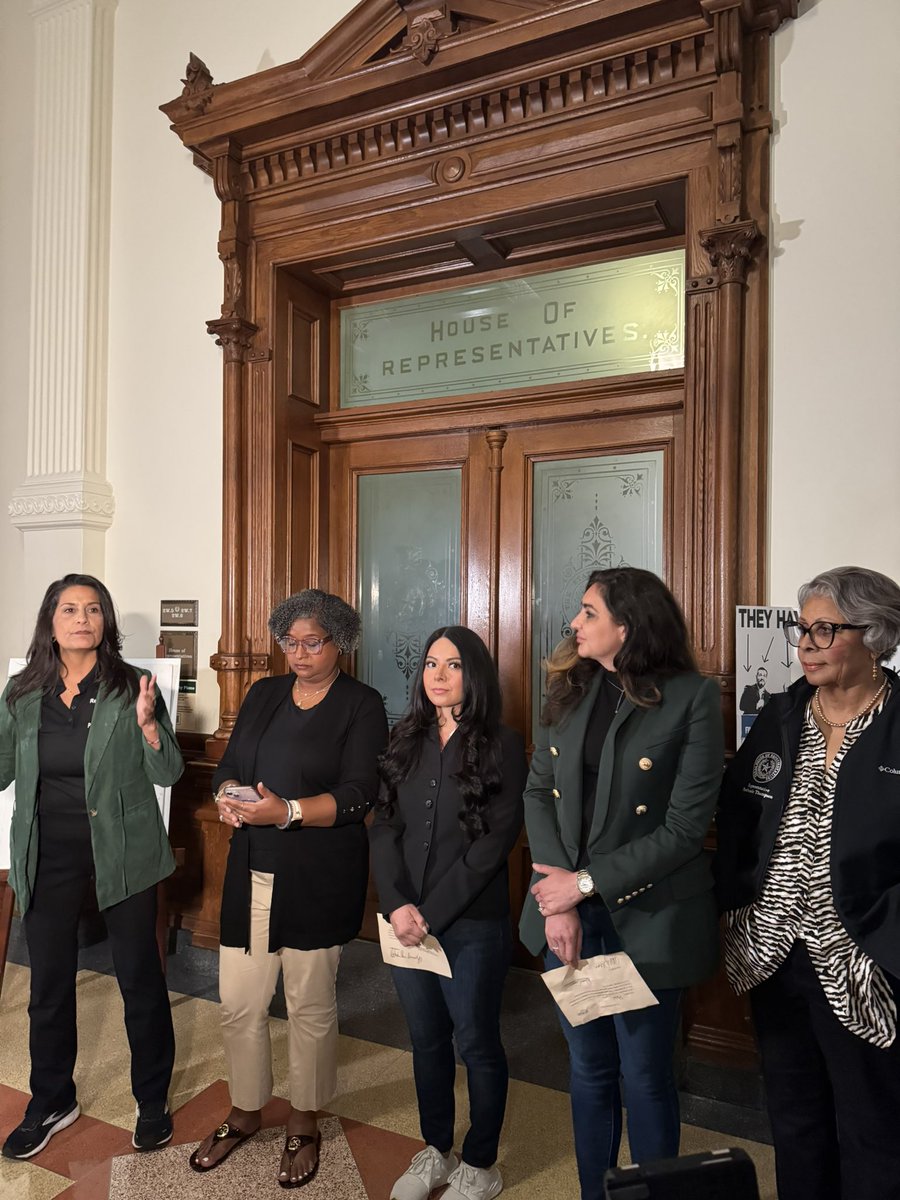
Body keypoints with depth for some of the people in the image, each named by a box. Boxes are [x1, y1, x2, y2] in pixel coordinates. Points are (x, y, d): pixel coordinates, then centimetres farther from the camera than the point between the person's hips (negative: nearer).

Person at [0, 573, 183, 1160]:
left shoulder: (133, 687, -9)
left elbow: (169, 773, -9)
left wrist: (146, 724, -25)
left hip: (123, 853, -3)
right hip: (48, 856, 3)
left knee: (141, 979, 10)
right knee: (49, 983, 16)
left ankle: (153, 1101, 31)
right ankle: (52, 1102, 40)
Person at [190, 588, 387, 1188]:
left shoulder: (362, 705, -7)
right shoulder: (264, 693, 9)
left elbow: (358, 795, -14)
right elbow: (229, 765, 10)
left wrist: (287, 812, -27)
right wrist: (229, 797, -13)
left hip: (319, 879, -4)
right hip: (252, 871, 5)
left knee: (310, 1005, 11)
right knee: (239, 1003, 12)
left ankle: (305, 1124, 34)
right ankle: (246, 1113, 38)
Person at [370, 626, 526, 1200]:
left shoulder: (502, 745, -9)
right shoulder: (408, 740, 5)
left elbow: (496, 841, -14)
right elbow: (384, 826, 1)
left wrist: (431, 912, -15)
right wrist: (398, 904, -13)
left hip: (473, 922, -4)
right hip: (407, 920, 4)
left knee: (477, 1043, 11)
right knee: (427, 1038, 18)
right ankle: (436, 1151, 39)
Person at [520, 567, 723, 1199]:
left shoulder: (692, 698, -13)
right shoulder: (570, 689, 2)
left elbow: (685, 827, -16)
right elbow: (539, 791, 0)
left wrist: (585, 883, -15)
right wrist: (557, 902, -10)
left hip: (647, 917, -4)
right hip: (569, 912, 5)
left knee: (645, 1077, 13)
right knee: (589, 1068, 20)